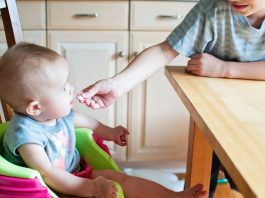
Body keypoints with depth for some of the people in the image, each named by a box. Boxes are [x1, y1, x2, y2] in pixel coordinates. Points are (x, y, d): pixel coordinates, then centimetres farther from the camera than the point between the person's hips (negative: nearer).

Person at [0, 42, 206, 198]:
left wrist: (110, 132, 30)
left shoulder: (57, 112, -3)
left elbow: (83, 120, 19)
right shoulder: (26, 133, -29)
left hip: (76, 174, 8)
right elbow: (48, 176, -34)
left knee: (120, 178, 0)